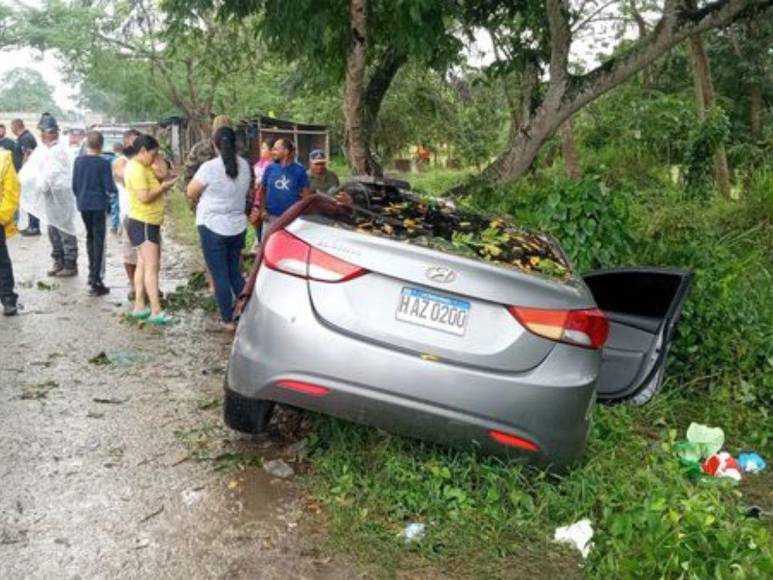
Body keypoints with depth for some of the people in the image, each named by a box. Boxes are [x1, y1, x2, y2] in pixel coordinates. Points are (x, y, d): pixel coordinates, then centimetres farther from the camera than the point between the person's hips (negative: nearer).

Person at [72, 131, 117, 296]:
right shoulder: (103, 163, -12)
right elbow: (109, 187, -12)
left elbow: (74, 185, 8)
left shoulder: (79, 161, 2)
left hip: (83, 205, 5)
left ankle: (92, 273, 31)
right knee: (99, 241, -3)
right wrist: (114, 192, 9)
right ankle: (96, 282, -7)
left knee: (90, 237, 22)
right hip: (99, 205, -5)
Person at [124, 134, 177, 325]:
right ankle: (156, 311, -16)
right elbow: (144, 197, -25)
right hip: (142, 223, -11)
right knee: (152, 266, -14)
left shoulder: (142, 167, 15)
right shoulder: (136, 169, -17)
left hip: (149, 223, 11)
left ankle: (139, 307, 19)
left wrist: (163, 185, 4)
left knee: (143, 265, 13)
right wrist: (164, 186, -15)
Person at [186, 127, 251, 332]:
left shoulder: (209, 167, -16)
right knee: (235, 273, 18)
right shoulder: (244, 166, 0)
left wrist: (199, 202, 16)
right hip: (237, 227, 5)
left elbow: (191, 193, -4)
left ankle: (228, 320, 9)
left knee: (220, 276, 4)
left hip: (212, 227, -5)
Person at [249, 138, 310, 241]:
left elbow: (306, 193, 0)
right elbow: (262, 190, 8)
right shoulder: (270, 168, 1)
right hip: (271, 217, 2)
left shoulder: (299, 170, -4)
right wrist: (262, 210, -2)